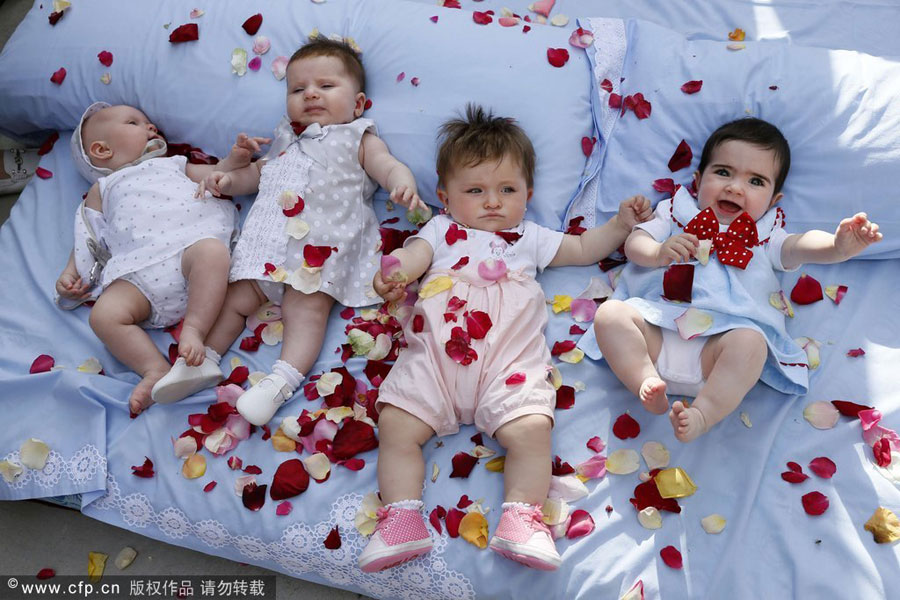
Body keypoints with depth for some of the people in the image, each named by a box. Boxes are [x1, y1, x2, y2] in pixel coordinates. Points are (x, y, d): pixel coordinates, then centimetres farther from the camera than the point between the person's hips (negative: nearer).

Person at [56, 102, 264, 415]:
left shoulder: (175, 165, 37)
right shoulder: (103, 189, 34)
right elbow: (86, 237, 29)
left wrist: (236, 159, 8)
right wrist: (70, 272, 13)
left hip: (192, 244, 0)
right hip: (137, 272, 1)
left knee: (212, 251, -36)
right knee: (104, 315, -25)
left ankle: (193, 328, -35)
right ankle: (155, 369, -24)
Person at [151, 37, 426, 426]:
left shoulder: (358, 140, 13)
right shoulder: (286, 139, 30)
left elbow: (389, 167, 0)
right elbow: (260, 172, 40)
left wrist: (403, 184, -23)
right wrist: (231, 180, 21)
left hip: (321, 247, -5)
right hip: (266, 241, 6)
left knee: (306, 308, -23)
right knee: (234, 300, -2)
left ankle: (282, 379, -32)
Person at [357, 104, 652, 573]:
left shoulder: (530, 237, 32)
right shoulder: (442, 230, 27)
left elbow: (583, 248, 40)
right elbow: (413, 255, 7)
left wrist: (621, 223, 25)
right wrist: (393, 273, -17)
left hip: (509, 359, 0)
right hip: (435, 355, 0)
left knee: (530, 431, -24)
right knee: (396, 425, -17)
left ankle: (521, 520, -18)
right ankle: (401, 518, -15)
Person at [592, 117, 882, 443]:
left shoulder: (763, 235, 21)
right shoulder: (675, 213, 22)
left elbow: (800, 246, 1)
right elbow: (635, 244, 12)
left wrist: (839, 245, -22)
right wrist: (659, 252, -12)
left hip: (720, 339, -1)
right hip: (656, 332, 1)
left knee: (750, 343, -32)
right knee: (610, 313, -22)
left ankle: (701, 415, -36)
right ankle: (646, 381, -30)